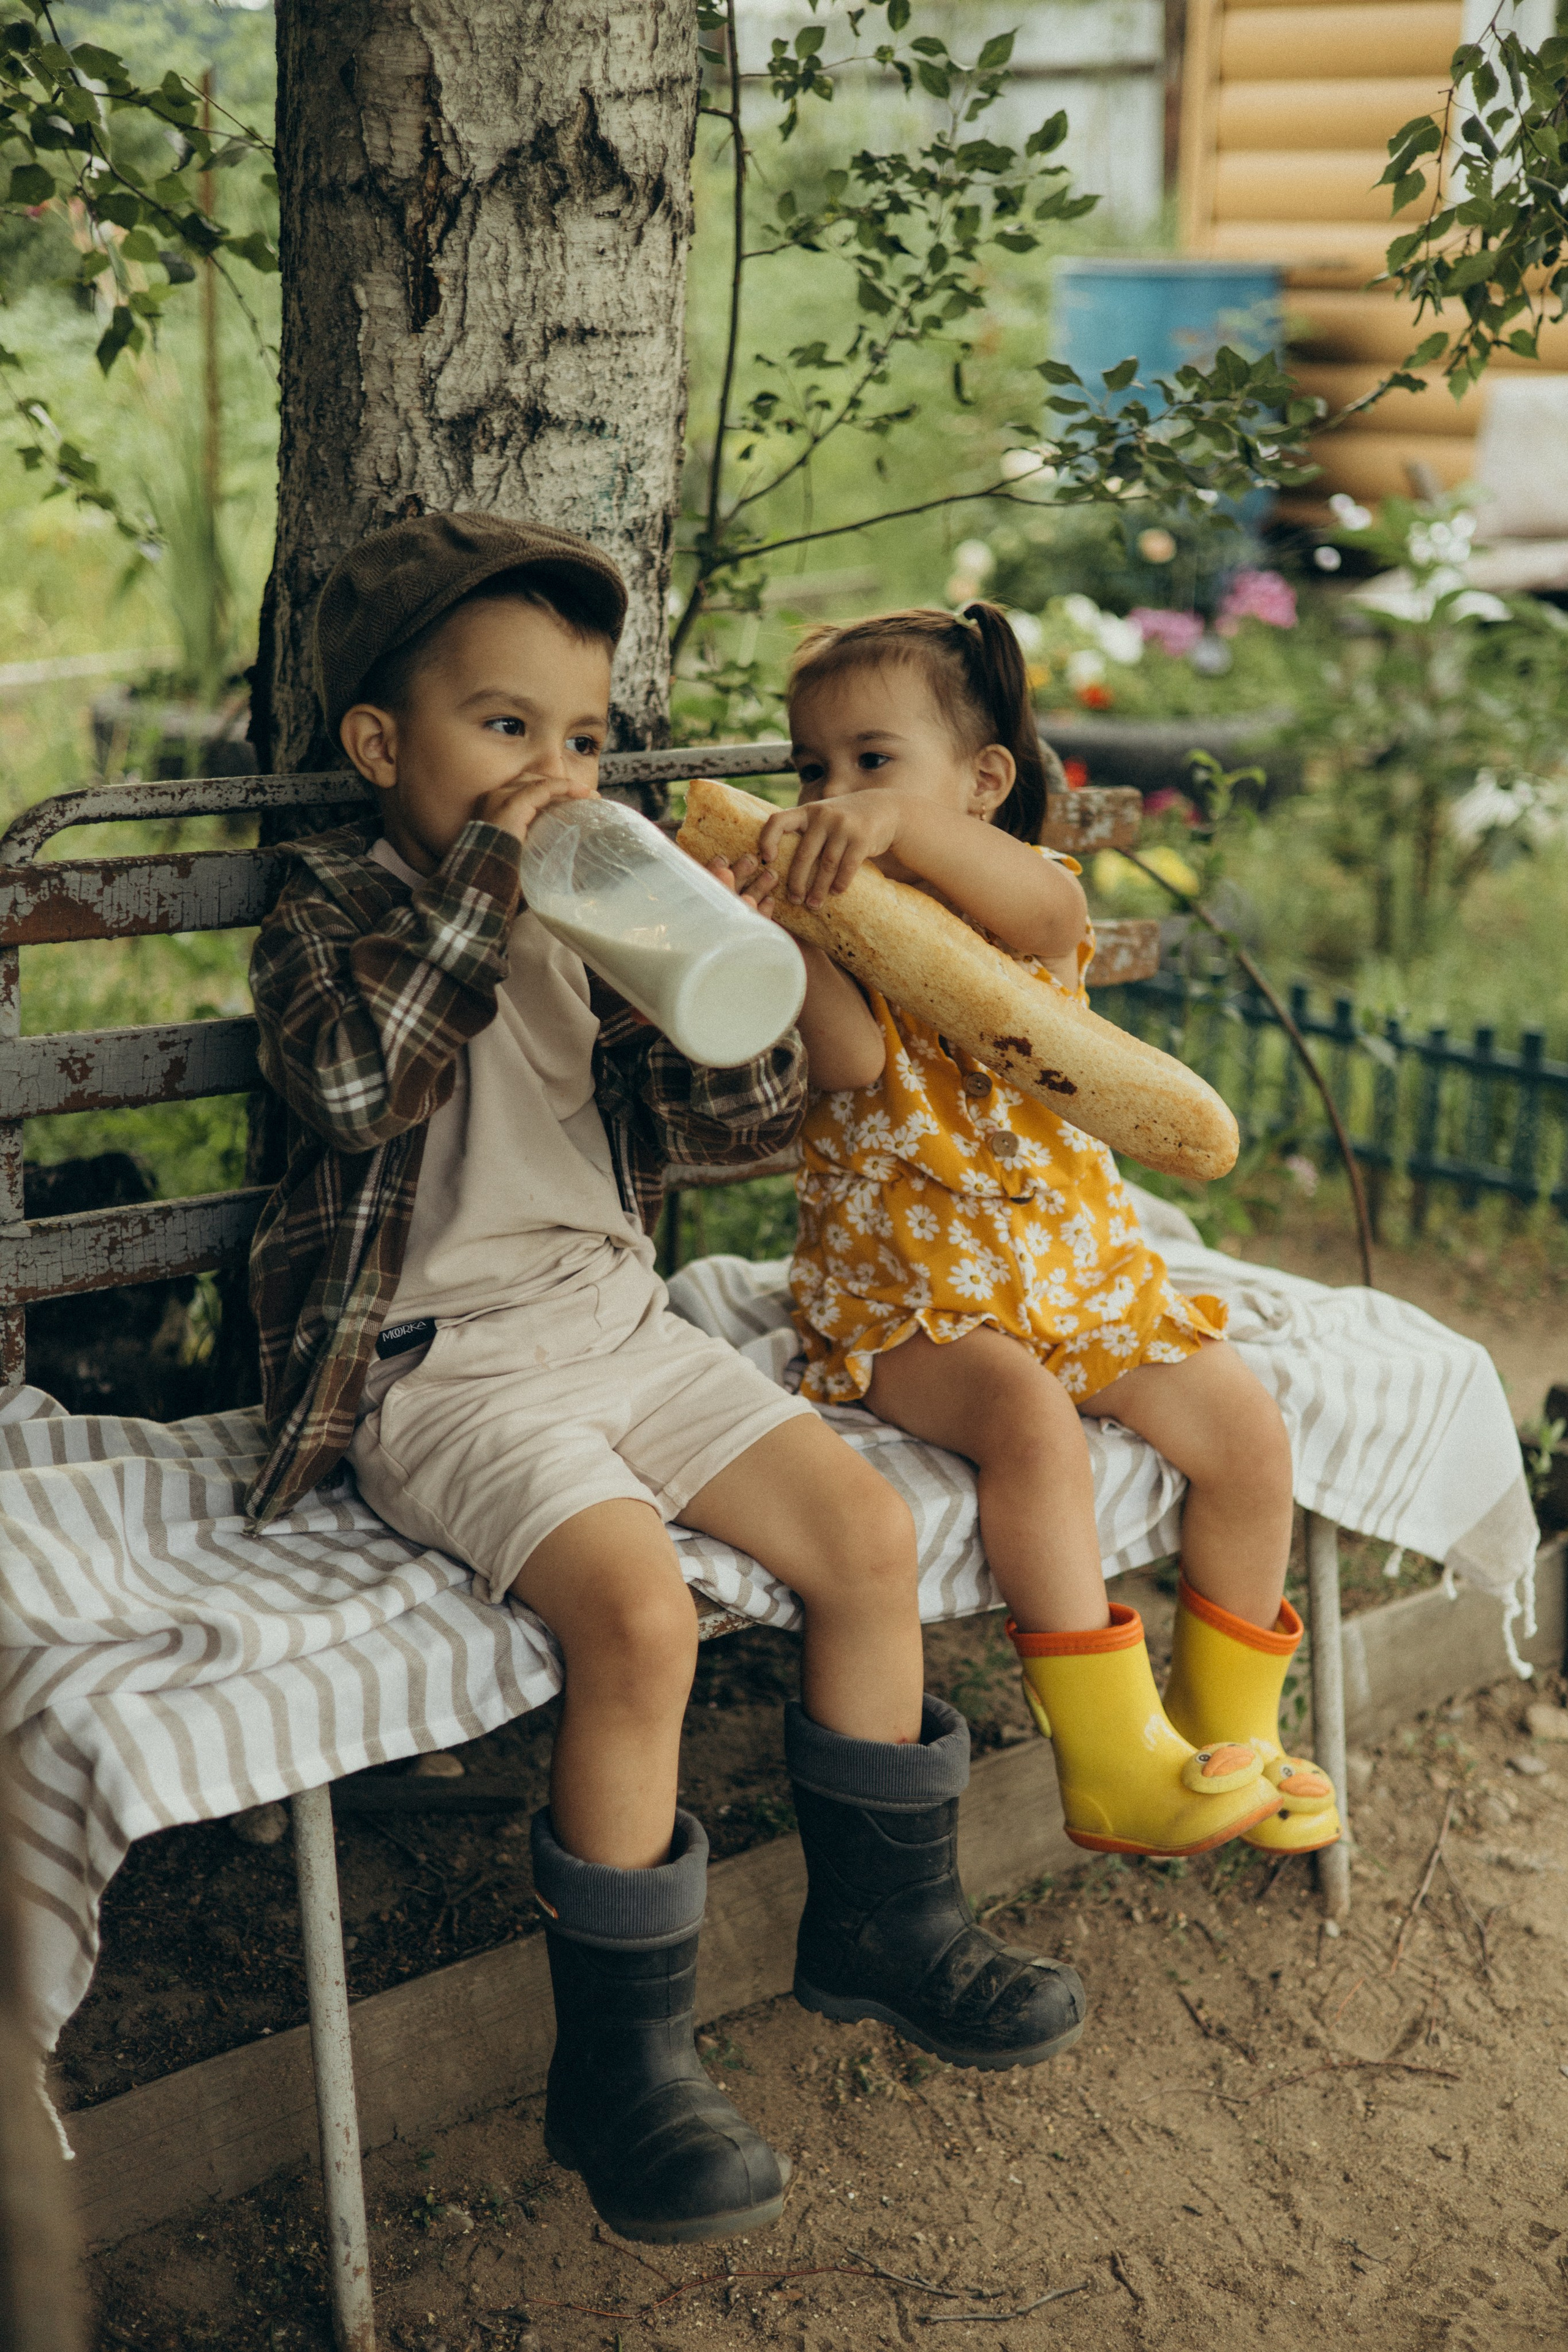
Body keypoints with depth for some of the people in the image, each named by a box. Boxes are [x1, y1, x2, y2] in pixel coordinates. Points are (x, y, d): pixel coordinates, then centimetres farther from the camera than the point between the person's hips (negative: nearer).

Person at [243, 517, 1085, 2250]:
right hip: (445, 1371, -7)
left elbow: (741, 1123, 10)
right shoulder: (334, 910, -4)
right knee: (640, 1609, -28)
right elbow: (357, 1079, -26)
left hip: (616, 1323, 7)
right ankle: (619, 2063, -14)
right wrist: (479, 879, -24)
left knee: (868, 1531, -4)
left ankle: (880, 1921, 16)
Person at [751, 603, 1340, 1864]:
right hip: (907, 1299, -3)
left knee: (1246, 1429, -8)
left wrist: (903, 821, -46)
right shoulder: (841, 934, -1)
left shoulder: (1028, 900, -2)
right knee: (1030, 1419, -31)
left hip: (1082, 1272, 3)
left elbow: (1044, 910, -31)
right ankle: (1114, 1762, -24)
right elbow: (852, 1061, -24)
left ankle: (1228, 1727, 14)